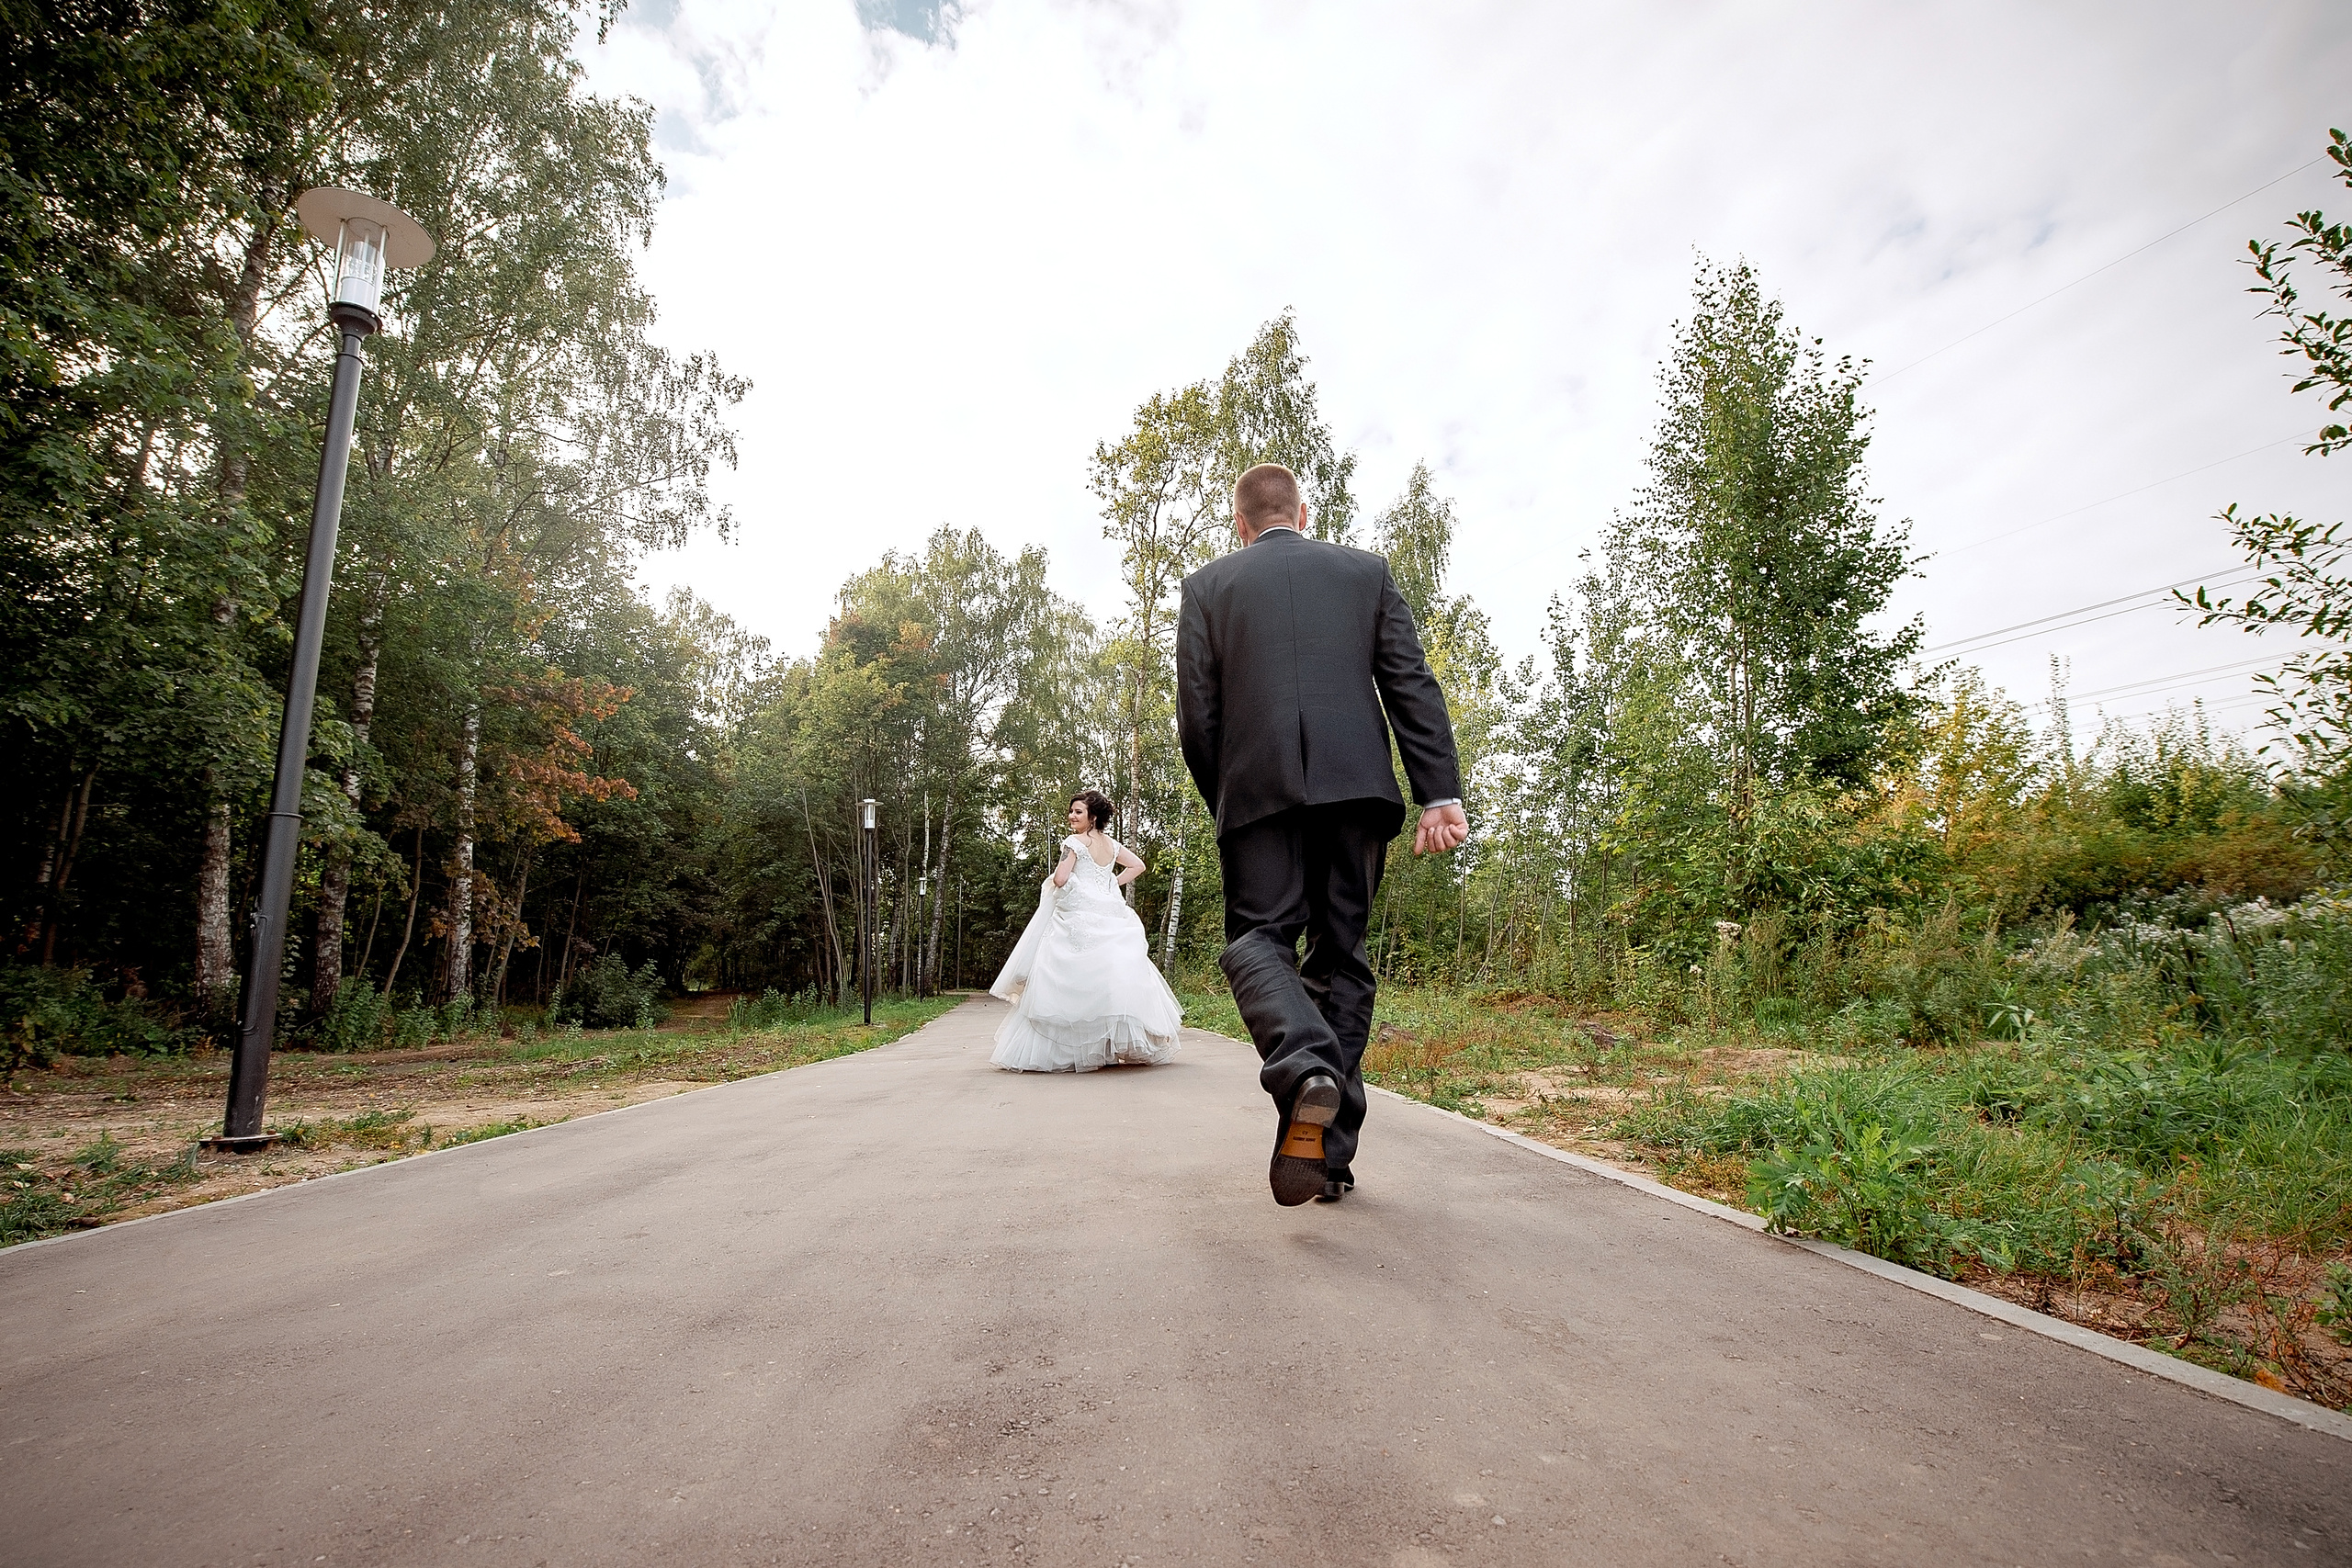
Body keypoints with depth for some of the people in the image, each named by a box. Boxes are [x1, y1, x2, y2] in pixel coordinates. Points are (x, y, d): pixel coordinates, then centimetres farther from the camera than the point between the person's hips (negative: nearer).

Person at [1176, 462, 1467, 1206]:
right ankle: (1330, 1150, 11)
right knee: (1340, 955, 9)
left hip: (1261, 786, -2)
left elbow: (1197, 716, 5)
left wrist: (1225, 804, 18)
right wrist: (1440, 794, 0)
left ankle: (1306, 1068, -29)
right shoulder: (1367, 570, 16)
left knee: (1258, 938, 2)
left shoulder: (1207, 586, 12)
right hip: (1358, 783, 2)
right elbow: (1413, 687, 5)